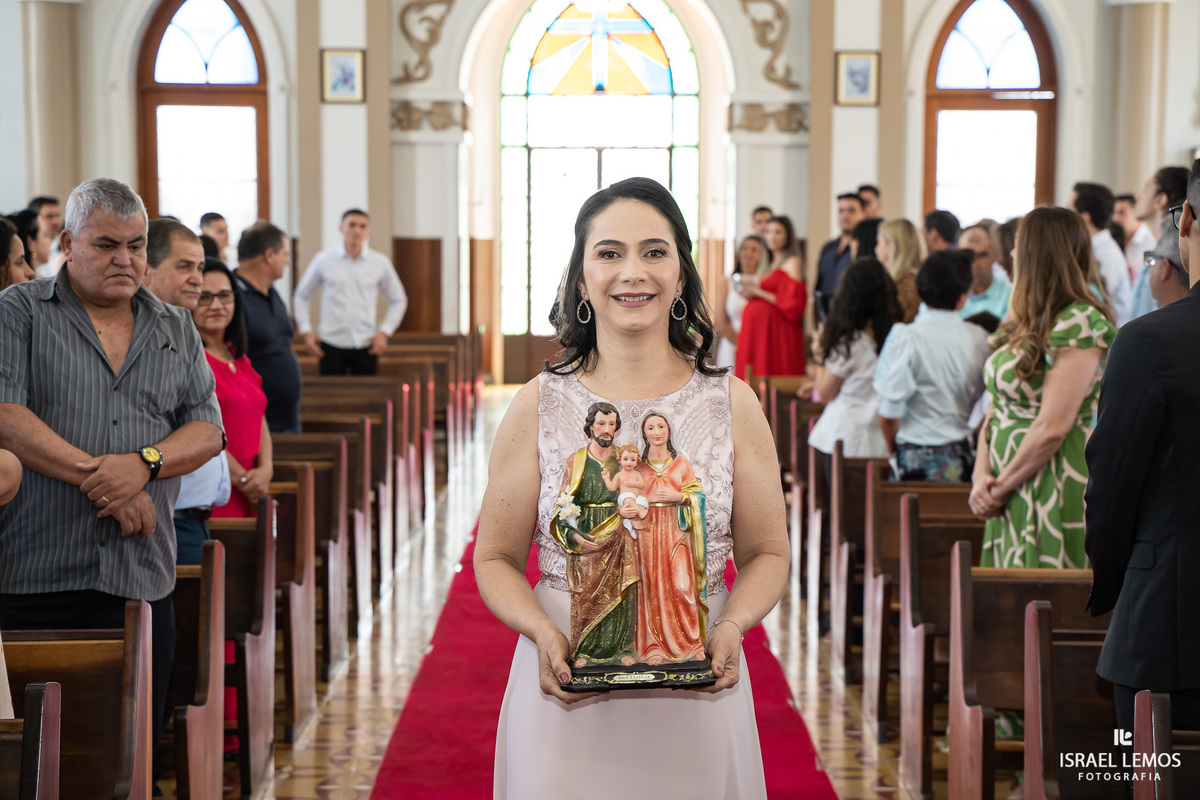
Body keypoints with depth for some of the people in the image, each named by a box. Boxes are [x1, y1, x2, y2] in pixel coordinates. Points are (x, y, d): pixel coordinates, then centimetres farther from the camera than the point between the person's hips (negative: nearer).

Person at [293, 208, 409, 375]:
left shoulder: (380, 263, 4)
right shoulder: (323, 261, 1)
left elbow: (398, 300, 14)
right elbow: (301, 296, 12)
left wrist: (385, 331, 3)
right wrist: (306, 330, 2)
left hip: (366, 345, 1)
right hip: (332, 344, -1)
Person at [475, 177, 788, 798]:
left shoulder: (732, 404, 1)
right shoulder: (539, 405, -1)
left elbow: (767, 554, 6)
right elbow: (496, 559, 4)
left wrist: (732, 625, -13)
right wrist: (543, 632, -15)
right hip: (565, 699, 0)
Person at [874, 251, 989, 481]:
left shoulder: (904, 339, -11)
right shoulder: (979, 339, 0)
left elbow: (888, 414, -11)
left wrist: (895, 453, 6)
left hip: (916, 459, -4)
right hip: (962, 459, 4)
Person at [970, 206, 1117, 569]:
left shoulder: (1080, 325, -14)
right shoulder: (1025, 324, 12)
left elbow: (1052, 428, -19)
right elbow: (996, 409, 12)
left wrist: (1000, 486, -11)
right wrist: (982, 475, -4)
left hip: (1055, 490, -8)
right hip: (1011, 498, 8)